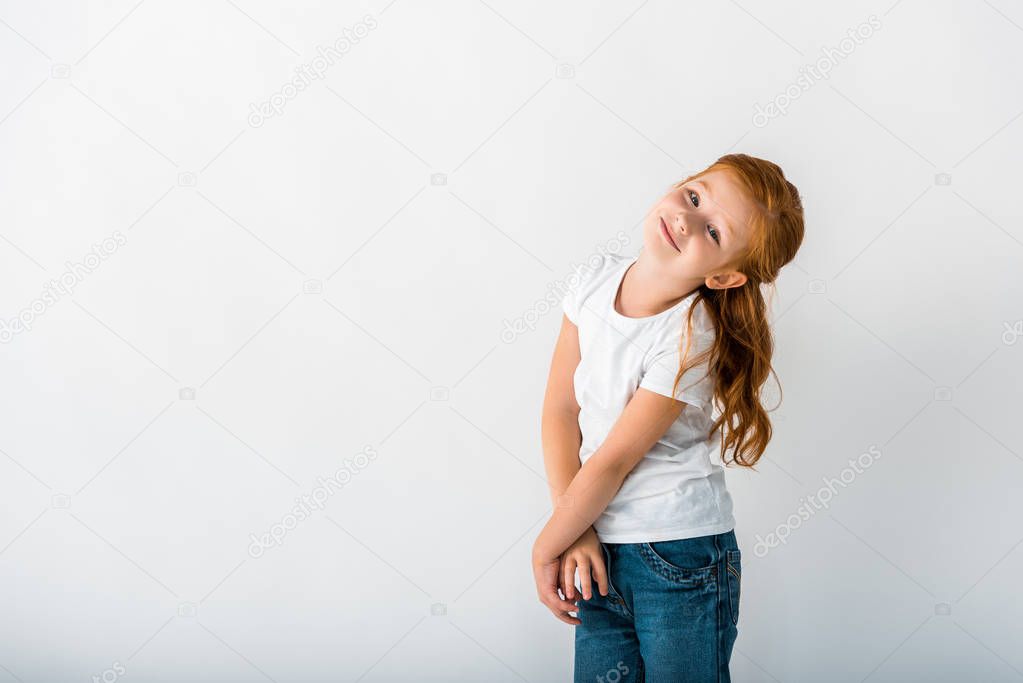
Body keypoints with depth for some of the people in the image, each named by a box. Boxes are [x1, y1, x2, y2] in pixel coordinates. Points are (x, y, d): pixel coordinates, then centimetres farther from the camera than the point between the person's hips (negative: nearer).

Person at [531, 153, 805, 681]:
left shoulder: (689, 342, -21)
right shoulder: (597, 277, -4)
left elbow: (613, 462, -16)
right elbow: (560, 407, -2)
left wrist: (547, 549, -6)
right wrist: (573, 532, -8)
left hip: (681, 560, -5)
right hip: (600, 551, 5)